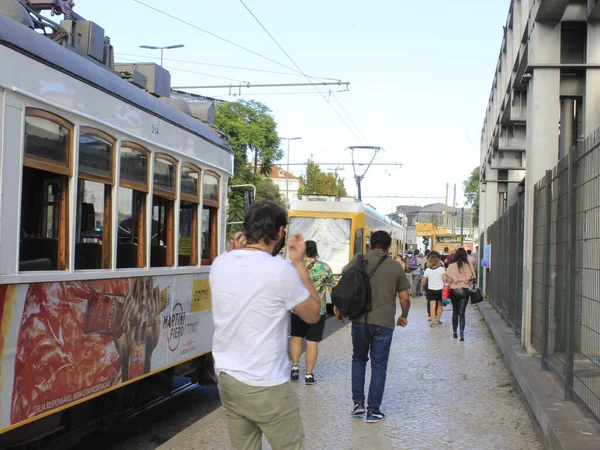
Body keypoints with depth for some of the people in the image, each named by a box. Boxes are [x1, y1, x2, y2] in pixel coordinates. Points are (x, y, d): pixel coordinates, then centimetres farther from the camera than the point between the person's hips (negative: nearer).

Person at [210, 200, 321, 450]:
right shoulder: (280, 270, -17)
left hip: (227, 380, 6)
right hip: (266, 388, -6)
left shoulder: (219, 264, 0)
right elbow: (313, 314, -2)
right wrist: (299, 264, 2)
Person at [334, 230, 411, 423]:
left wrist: (338, 307, 9)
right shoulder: (396, 267, 2)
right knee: (379, 366, 8)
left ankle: (358, 403, 16)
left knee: (359, 359, 20)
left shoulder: (359, 260, 0)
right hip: (384, 323, -1)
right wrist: (404, 316, 22)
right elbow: (404, 297, 5)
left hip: (360, 320, 1)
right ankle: (373, 410, 8)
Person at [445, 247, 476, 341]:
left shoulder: (451, 266, -7)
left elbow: (449, 279, -11)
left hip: (454, 290, 0)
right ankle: (462, 332, -17)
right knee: (462, 313, 0)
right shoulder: (469, 266, -5)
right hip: (464, 291, 0)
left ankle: (454, 332, 25)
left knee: (455, 312, 17)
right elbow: (472, 279, -4)